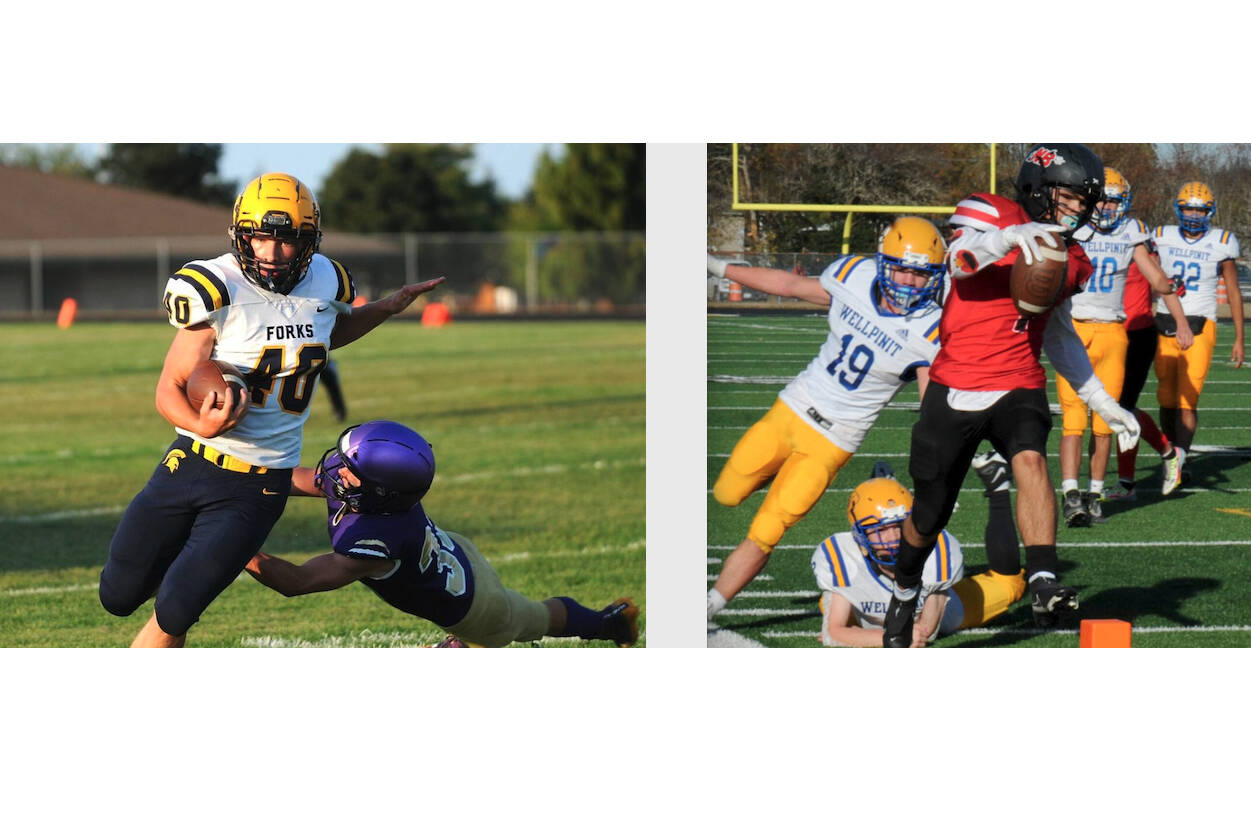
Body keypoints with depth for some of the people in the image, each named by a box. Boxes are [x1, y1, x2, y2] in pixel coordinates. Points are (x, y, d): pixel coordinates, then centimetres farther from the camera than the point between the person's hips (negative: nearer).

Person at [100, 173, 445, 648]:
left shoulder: (326, 283, -2)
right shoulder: (217, 292, -15)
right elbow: (169, 391, -11)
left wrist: (385, 309, 13)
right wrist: (202, 425, -31)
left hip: (259, 486, 1)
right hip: (193, 463, -1)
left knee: (172, 616, -9)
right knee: (118, 596, 10)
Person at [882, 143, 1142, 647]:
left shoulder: (1068, 258, 12)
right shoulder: (989, 214, -6)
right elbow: (958, 263, -27)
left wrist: (1102, 403, 23)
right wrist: (1009, 237, -46)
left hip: (1019, 388, 3)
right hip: (955, 389, -3)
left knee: (1031, 461, -30)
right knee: (930, 515, 8)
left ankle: (1044, 585, -41)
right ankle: (904, 594, 37)